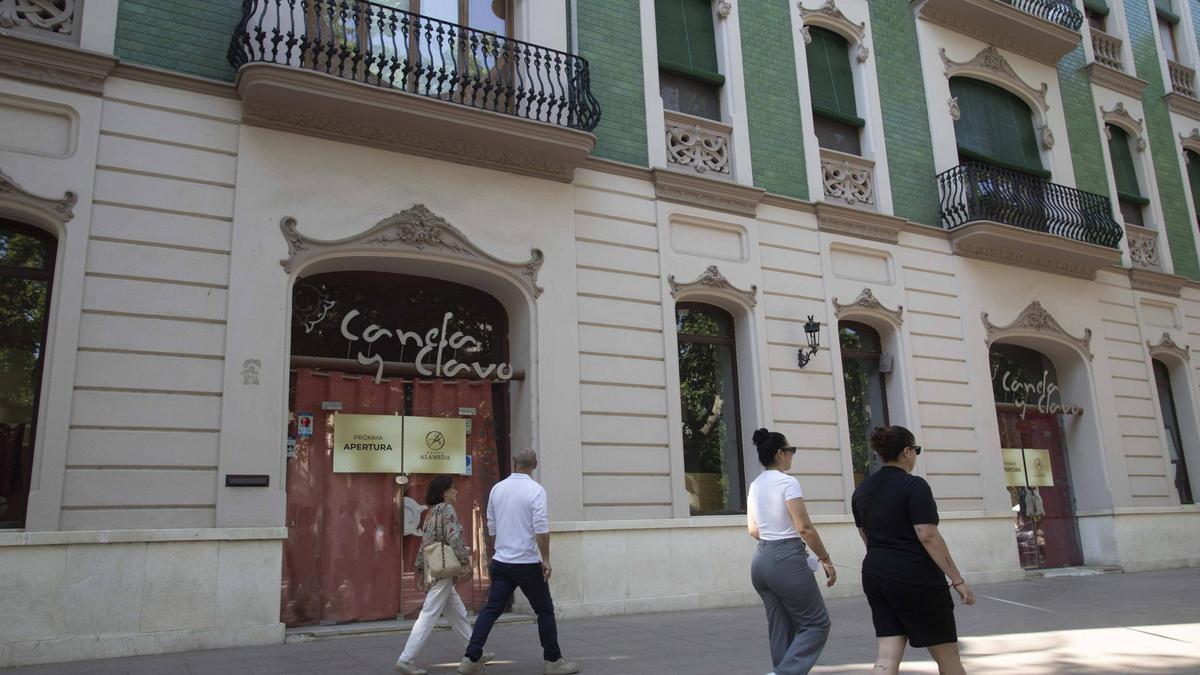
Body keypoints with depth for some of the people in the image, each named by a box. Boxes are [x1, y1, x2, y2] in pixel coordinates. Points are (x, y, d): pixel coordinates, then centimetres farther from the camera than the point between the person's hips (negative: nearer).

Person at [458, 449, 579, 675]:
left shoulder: (497, 488, 6)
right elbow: (541, 528, -17)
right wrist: (545, 559, -11)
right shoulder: (535, 490, -11)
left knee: (491, 609, 9)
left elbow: (491, 528, 13)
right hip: (527, 563, -5)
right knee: (545, 611, 9)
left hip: (501, 562, 5)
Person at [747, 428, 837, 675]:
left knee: (780, 627, 14)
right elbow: (804, 528, -16)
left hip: (761, 560, 8)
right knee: (816, 623, 5)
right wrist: (826, 559, -7)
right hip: (787, 560, -8)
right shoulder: (787, 482, -13)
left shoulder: (755, 485, 10)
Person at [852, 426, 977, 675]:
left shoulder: (861, 490, 9)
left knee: (888, 654, 3)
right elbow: (928, 536, -19)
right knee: (946, 654, 11)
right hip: (916, 577, -6)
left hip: (874, 576, 6)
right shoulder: (914, 485, -13)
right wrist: (957, 580, -14)